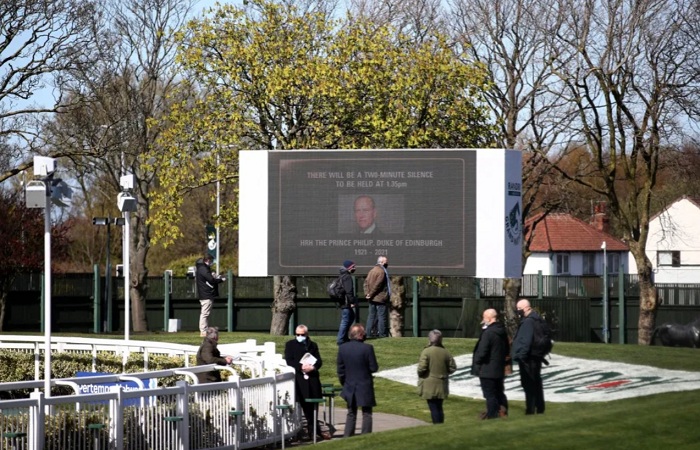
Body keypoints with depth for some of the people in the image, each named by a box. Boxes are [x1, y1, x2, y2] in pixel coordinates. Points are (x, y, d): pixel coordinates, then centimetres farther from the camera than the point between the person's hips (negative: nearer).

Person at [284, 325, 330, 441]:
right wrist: (301, 367, -17)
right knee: (305, 405, -4)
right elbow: (289, 361, -4)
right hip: (299, 378, -3)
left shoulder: (313, 345, 16)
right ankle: (314, 430, 1)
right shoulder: (290, 345, 7)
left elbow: (319, 361, 8)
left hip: (312, 378, 3)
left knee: (313, 405, 4)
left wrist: (313, 367, -14)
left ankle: (313, 430, 12)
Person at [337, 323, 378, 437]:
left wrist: (344, 384, 14)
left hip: (350, 387, 4)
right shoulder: (367, 348, -16)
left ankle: (347, 438, 11)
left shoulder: (342, 348, -3)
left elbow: (340, 369, 3)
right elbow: (374, 368, -13)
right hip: (365, 387, -4)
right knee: (367, 414, 5)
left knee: (351, 414, 15)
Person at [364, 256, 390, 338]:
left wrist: (367, 293, 3)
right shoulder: (381, 271, -14)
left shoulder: (372, 270, 13)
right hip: (380, 298, -8)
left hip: (372, 299, 8)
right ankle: (382, 334, -3)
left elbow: (366, 282, 9)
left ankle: (370, 332, 12)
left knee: (371, 315, 11)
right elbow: (377, 285, -20)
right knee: (382, 316, -4)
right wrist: (371, 294, -13)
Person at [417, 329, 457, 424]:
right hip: (441, 386, 5)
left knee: (433, 408, -2)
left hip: (429, 386, -5)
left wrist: (420, 374, 2)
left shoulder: (426, 352, -14)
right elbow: (452, 368, 5)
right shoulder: (445, 353, 2)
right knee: (439, 407, 16)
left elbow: (421, 368, -19)